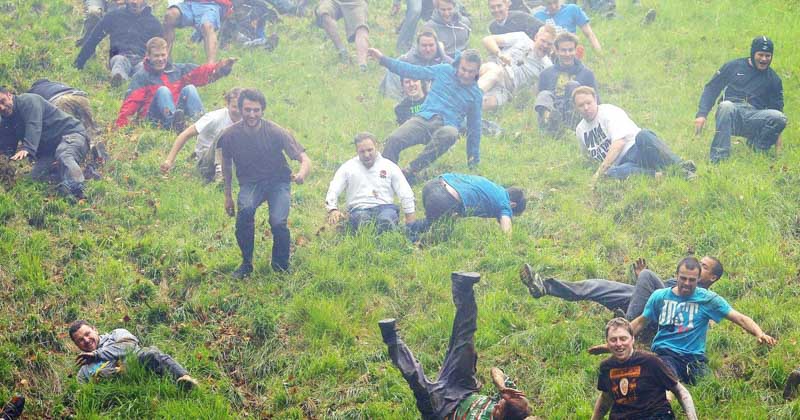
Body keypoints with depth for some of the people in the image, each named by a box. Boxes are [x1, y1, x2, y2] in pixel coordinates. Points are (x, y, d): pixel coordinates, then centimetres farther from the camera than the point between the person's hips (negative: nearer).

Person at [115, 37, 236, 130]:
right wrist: (121, 124, -18)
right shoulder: (141, 77, 10)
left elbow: (201, 73, 6)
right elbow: (131, 102, -2)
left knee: (189, 88, -16)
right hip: (155, 118, -3)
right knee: (163, 90, -25)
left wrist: (221, 67, -13)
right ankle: (174, 123, -54)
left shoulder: (178, 70, 20)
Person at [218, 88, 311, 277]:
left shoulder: (275, 132, -18)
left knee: (278, 222, -25)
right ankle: (246, 263, -12)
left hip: (278, 182, -1)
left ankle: (281, 267, 4)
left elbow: (304, 159, -18)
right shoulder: (230, 135, -12)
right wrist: (228, 196, 12)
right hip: (250, 182, 1)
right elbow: (226, 164, 9)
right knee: (245, 210, -32)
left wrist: (302, 174, -41)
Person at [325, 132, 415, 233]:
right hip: (359, 209, 0)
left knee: (385, 221, -39)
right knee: (364, 224, -39)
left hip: (385, 207, 0)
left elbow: (406, 195, 12)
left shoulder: (389, 166, 13)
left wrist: (410, 223, 4)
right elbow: (333, 191, 8)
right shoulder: (347, 168, 14)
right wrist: (333, 209, -14)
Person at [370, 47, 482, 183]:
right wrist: (383, 59, 10)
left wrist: (474, 159, 24)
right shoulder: (444, 71, 13)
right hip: (424, 119, 1)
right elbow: (413, 71, 15)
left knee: (450, 134, -41)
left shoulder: (476, 94, 14)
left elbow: (474, 127, 21)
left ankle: (410, 171, -38)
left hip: (446, 126, -1)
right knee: (394, 140, -30)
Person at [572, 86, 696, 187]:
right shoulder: (580, 130, 17)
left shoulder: (609, 111, -3)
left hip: (636, 150, -3)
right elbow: (588, 155, 33)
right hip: (622, 164, 3)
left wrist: (600, 171, -24)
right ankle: (656, 175, -47)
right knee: (612, 173, -36)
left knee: (643, 136, -40)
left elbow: (619, 143, -17)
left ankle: (680, 165, -52)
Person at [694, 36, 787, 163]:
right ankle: (718, 157, -39)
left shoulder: (773, 79, 17)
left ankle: (757, 150, -7)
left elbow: (777, 108, 18)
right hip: (730, 114, -1)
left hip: (753, 119, 1)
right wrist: (701, 114, -4)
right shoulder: (733, 67, 12)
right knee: (726, 106, -38)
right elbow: (711, 89, 10)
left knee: (781, 118, -28)